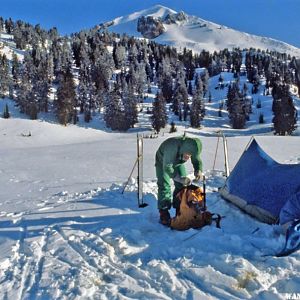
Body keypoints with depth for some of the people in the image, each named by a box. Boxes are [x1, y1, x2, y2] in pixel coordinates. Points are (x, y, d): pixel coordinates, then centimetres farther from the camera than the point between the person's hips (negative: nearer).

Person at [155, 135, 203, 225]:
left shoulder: (193, 147, -28)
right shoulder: (172, 146, -45)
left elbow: (197, 160, -10)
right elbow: (167, 168, -42)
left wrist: (198, 170, -31)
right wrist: (180, 179, -49)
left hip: (178, 162, 5)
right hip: (163, 162, -5)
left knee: (182, 185, 0)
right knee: (164, 186, -13)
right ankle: (164, 214, -7)